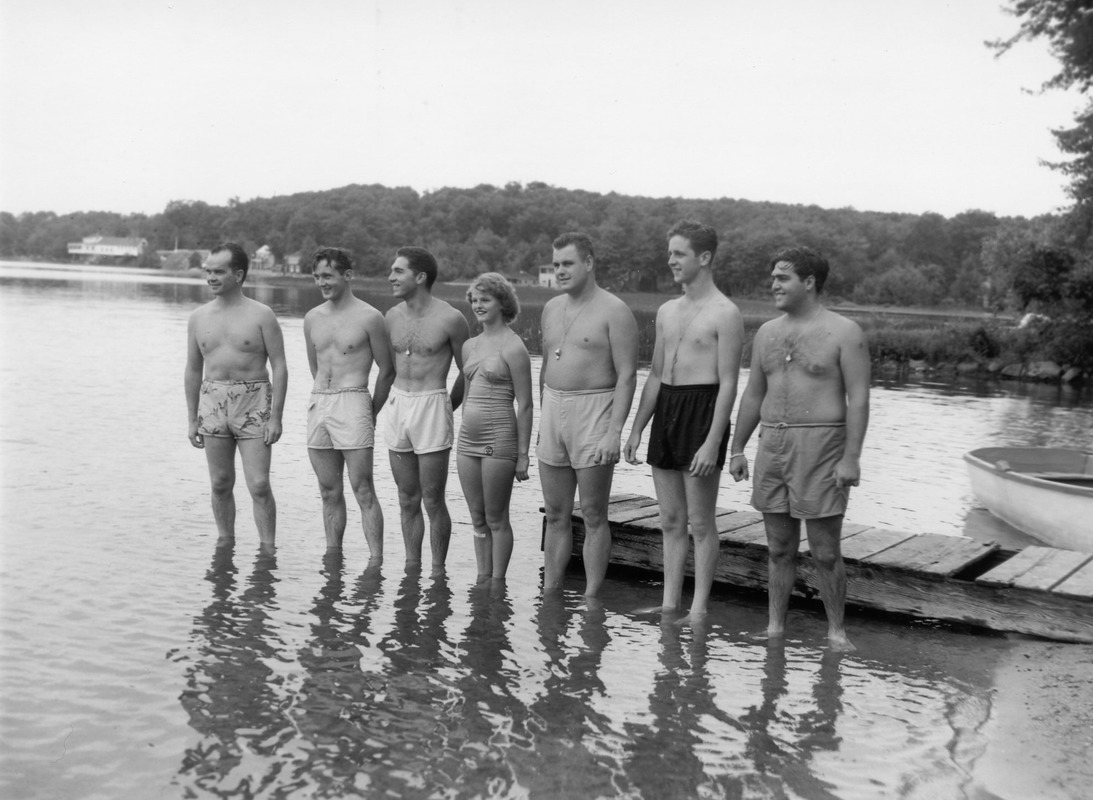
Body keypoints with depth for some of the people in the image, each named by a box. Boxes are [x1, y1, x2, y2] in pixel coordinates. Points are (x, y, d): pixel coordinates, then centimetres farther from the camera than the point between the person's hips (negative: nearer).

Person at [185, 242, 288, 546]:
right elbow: (193, 370, 14)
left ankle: (268, 549, 3)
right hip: (213, 404, 4)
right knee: (220, 486, 8)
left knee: (259, 486, -7)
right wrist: (192, 420, 10)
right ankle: (225, 543, 22)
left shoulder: (261, 315, -3)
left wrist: (276, 417, -11)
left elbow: (279, 367, -4)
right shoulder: (198, 318, 8)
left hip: (253, 406, -4)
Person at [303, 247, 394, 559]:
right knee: (329, 492, 10)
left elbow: (387, 369, 2)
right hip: (318, 404, 6)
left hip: (352, 404, -5)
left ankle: (376, 559, -5)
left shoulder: (369, 317, -4)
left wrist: (371, 412, 6)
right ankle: (332, 555, 17)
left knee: (363, 491, -7)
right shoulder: (312, 318, 13)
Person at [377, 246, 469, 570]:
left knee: (432, 502, -2)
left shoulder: (450, 319, -8)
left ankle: (438, 570, 10)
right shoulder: (393, 316, 9)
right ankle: (411, 567, 21)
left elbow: (467, 371, 3)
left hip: (432, 407, -5)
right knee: (407, 500, 11)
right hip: (397, 405, 5)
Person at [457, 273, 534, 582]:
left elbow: (524, 405, -10)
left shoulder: (513, 347, -9)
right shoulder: (469, 346, 12)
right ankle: (482, 580, 21)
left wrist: (523, 454, -12)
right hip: (468, 440, 7)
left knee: (496, 519, 2)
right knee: (478, 519, 12)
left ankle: (497, 584, 12)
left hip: (500, 439, -7)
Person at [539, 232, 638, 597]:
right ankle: (549, 593, 19)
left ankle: (591, 597, 7)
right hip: (553, 409, 6)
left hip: (594, 413, -6)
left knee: (593, 516, 0)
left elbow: (627, 375, -13)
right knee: (556, 515, 11)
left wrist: (614, 431, -20)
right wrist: (543, 420, 17)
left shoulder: (614, 311, -8)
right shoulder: (551, 309, 13)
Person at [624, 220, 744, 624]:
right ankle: (669, 603, 18)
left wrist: (713, 442, -19)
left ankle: (699, 608, 8)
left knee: (701, 522, 0)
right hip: (666, 410, 7)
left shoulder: (724, 313, -8)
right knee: (670, 520, 11)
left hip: (703, 412, -7)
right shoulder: (667, 311, 14)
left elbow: (728, 383, -12)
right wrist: (636, 429, 15)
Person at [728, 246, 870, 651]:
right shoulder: (767, 333, 12)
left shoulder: (844, 333, -5)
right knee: (779, 548, 11)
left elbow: (859, 398, -9)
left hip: (820, 447, -5)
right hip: (772, 446, 5)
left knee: (825, 552, 1)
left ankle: (836, 630, 15)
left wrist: (852, 457, -16)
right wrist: (737, 449, 14)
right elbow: (753, 395, 17)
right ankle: (775, 626, 19)